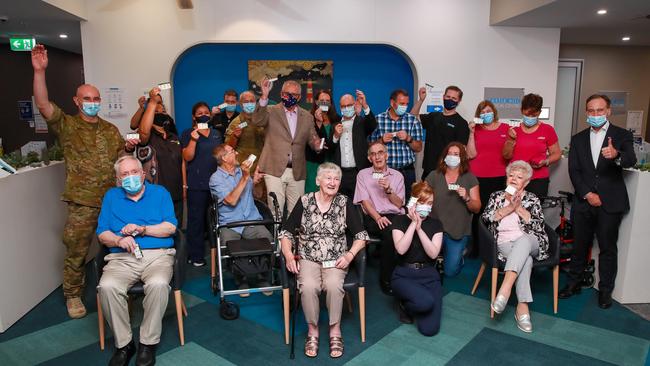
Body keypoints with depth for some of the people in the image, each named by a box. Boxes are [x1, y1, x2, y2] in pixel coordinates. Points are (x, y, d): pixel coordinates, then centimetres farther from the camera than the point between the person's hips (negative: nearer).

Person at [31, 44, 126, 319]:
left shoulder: (111, 129, 13)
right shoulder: (67, 125, 0)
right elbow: (43, 104, -16)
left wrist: (130, 147, -4)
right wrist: (39, 71, -27)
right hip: (81, 203, -3)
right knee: (76, 252, 4)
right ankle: (73, 296, 23)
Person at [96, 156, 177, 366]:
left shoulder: (159, 193, 15)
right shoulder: (111, 196, 19)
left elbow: (171, 227, 3)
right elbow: (102, 234, 10)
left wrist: (142, 229, -9)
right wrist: (119, 240, -11)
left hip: (158, 255, -2)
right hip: (122, 257, 2)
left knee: (158, 284, -34)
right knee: (107, 287, -29)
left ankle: (148, 343, -15)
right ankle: (123, 344, -11)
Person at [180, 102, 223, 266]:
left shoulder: (216, 133, 16)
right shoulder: (188, 134, 1)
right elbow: (187, 157, -9)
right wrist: (193, 140, -22)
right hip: (197, 184, -5)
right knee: (197, 219, -2)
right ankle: (196, 256, 6)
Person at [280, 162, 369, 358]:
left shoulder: (345, 203, 2)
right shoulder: (304, 201, 1)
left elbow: (361, 235, 4)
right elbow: (287, 232, 4)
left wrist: (350, 255, -11)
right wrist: (288, 255, -11)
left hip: (336, 260, 0)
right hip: (307, 259, 0)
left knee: (333, 285, -31)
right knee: (308, 287, -30)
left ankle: (335, 331, -8)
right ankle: (312, 330, -6)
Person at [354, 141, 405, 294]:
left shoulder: (397, 175, 18)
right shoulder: (363, 174, 13)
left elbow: (399, 204, 11)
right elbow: (365, 201, 1)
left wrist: (388, 189, -7)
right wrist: (378, 218, -15)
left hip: (395, 216, 2)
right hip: (372, 217, -2)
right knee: (390, 231, -35)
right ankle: (386, 279, -19)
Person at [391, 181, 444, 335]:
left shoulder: (436, 224, 5)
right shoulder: (400, 220, -1)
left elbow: (433, 253, -10)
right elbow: (401, 249, -18)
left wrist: (419, 228, -18)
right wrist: (413, 223, -17)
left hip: (429, 276, 2)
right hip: (404, 275, -2)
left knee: (430, 329, -14)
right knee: (426, 302, -33)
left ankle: (411, 304, 19)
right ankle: (405, 305, 3)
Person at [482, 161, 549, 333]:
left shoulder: (532, 199, 15)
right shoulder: (496, 196, 17)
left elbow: (539, 226, 0)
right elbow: (486, 218, 1)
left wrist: (519, 207, -6)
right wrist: (509, 208, -6)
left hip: (529, 242, 0)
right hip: (504, 243, 0)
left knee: (523, 239, -38)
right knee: (525, 260, -34)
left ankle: (505, 289, -50)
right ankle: (522, 307, -38)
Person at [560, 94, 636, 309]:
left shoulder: (622, 135, 0)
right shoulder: (578, 139, 7)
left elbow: (630, 161, -17)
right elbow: (574, 170, 2)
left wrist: (616, 155, -40)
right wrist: (587, 194, -9)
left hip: (610, 203, -2)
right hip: (584, 201, 2)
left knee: (608, 248, 6)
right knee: (580, 245, 11)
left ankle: (605, 290, 20)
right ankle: (574, 283, 26)